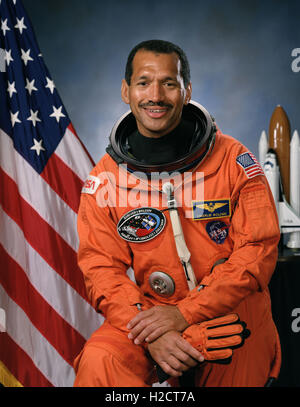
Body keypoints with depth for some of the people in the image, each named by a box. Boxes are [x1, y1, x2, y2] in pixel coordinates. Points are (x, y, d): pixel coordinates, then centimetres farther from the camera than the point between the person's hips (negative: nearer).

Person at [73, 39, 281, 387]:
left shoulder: (235, 160, -6)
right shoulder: (104, 179, -2)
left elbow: (258, 250, -9)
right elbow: (101, 269, -3)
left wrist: (185, 313, -18)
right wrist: (150, 334, -20)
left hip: (231, 312, 2)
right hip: (147, 309, -1)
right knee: (98, 361, -24)